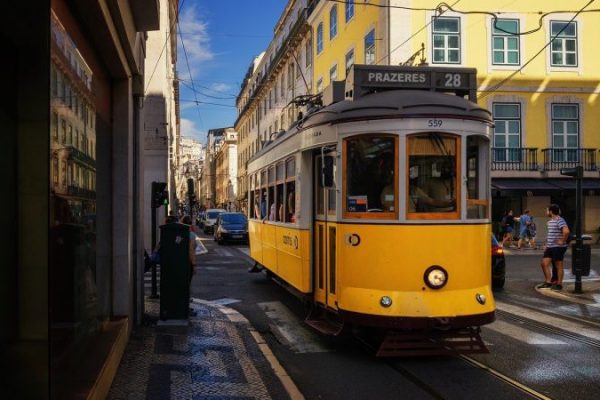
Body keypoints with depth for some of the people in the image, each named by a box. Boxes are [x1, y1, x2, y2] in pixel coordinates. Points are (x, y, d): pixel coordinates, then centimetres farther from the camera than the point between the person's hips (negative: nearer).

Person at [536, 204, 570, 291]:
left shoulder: (560, 220, -16)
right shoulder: (550, 221, 14)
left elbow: (566, 231, -32)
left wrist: (562, 241, -22)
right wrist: (547, 244, 19)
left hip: (558, 247, -9)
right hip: (550, 247, 9)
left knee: (558, 266, 1)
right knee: (544, 264, 7)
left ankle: (559, 284, 10)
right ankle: (548, 282, 15)